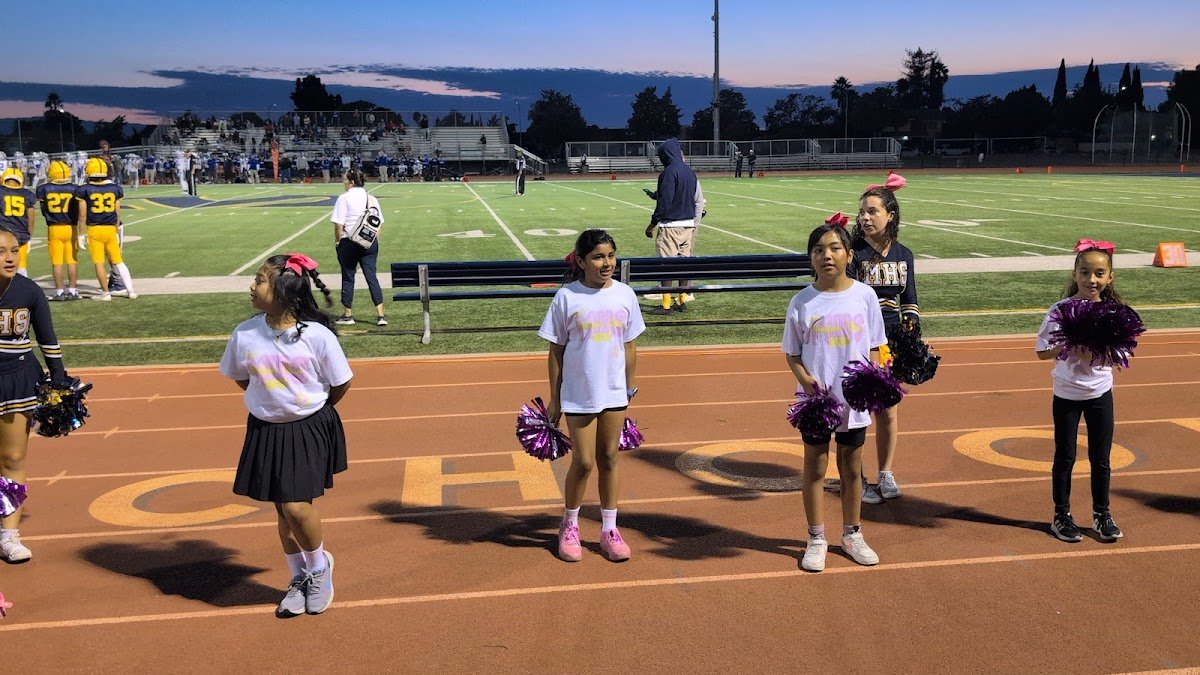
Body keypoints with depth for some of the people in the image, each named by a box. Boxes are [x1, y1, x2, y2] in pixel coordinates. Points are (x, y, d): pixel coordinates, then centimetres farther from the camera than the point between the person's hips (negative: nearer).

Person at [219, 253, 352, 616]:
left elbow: (341, 384, -4)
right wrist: (271, 404, 12)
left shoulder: (316, 335, -16)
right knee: (282, 509, 11)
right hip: (266, 430, 4)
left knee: (297, 506, -11)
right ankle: (298, 578, 30)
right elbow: (239, 377, 13)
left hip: (310, 429, -4)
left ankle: (319, 565, 18)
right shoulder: (245, 334, -5)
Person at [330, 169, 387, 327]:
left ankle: (348, 315, 16)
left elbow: (338, 224, -12)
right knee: (371, 276, 4)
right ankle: (380, 315, -1)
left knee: (348, 277, 7)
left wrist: (337, 241, 0)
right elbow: (379, 222, 10)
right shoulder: (372, 198, 7)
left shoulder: (344, 198, -8)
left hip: (349, 242, -4)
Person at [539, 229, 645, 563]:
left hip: (614, 393, 3)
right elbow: (556, 351, -3)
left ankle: (609, 529, 24)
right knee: (583, 462, 2)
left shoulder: (625, 295, 1)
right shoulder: (566, 297, -8)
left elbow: (629, 347, 8)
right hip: (578, 394, -3)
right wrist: (554, 399, -2)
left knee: (608, 459, 11)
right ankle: (569, 526, 24)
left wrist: (630, 392, 9)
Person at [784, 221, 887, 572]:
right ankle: (817, 539, 23)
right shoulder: (802, 302, -4)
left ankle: (852, 535, 31)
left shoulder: (864, 296, -2)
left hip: (854, 399, 1)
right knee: (815, 467, 9)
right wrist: (805, 379, -17)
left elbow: (874, 347, 4)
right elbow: (792, 353, 2)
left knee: (851, 468, 14)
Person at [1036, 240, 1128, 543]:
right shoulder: (1060, 310, -12)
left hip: (1100, 393, 2)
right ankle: (1061, 516, 23)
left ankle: (1102, 514, 27)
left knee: (1101, 458, 11)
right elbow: (1043, 351, -10)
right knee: (1065, 457, 9)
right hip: (1067, 394, -2)